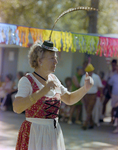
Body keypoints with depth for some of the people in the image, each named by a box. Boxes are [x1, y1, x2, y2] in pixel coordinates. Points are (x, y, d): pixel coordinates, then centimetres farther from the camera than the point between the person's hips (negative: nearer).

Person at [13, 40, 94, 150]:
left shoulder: (53, 79, 9)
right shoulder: (27, 81, -11)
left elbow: (69, 99, 22)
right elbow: (17, 108, -26)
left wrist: (86, 88, 5)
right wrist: (42, 91, -32)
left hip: (54, 133, 6)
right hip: (34, 133, -6)